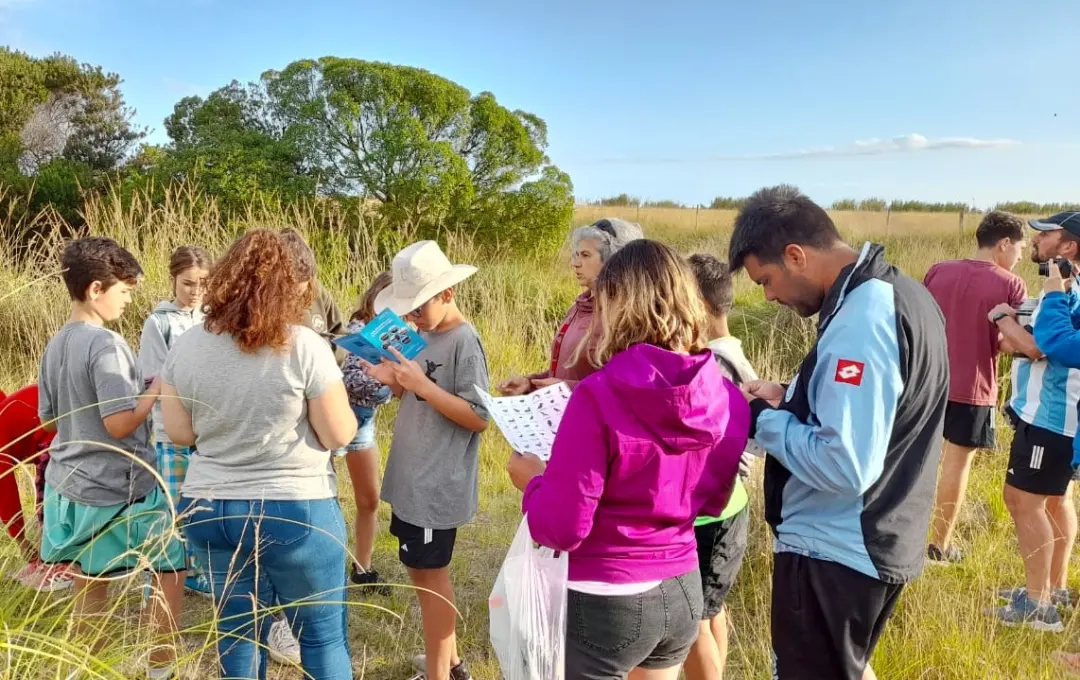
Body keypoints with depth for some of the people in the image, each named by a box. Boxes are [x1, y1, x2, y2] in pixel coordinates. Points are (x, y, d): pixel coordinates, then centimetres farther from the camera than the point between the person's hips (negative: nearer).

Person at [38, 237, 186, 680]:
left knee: (89, 592, 19)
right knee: (171, 569, 11)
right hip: (117, 491, -8)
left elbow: (48, 418, 16)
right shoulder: (106, 345, -20)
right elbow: (119, 423, -26)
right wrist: (156, 390, -12)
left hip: (67, 487, 8)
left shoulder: (55, 345, 7)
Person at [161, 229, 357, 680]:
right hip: (295, 511, -4)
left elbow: (180, 433, 5)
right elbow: (339, 434, -12)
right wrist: (332, 399, 8)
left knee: (237, 635, 19)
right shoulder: (304, 347, -16)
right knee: (323, 637, 12)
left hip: (207, 510, 5)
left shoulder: (186, 347, -3)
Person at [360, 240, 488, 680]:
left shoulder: (464, 342, -16)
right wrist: (393, 380, -4)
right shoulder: (425, 336, 10)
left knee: (428, 574, 2)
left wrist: (421, 384, -25)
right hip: (412, 479, 9)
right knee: (427, 572, 18)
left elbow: (479, 418, -20)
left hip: (438, 485, -9)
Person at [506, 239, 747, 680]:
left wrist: (532, 480, -1)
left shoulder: (598, 397, -23)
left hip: (606, 601, -5)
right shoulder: (727, 398, -7)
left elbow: (561, 526, -19)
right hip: (683, 592, 5)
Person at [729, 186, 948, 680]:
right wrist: (792, 398, 3)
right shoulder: (898, 294, 4)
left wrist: (767, 421, -17)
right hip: (876, 544, 9)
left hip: (835, 555, -9)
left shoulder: (860, 323, -27)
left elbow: (845, 466, -31)